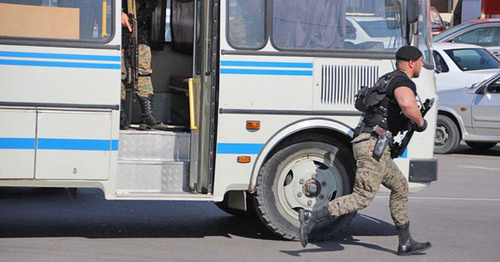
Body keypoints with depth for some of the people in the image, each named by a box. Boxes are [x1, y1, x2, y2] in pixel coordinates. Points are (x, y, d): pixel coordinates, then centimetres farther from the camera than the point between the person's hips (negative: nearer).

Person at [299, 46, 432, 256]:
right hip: (374, 145, -10)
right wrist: (420, 122, -12)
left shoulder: (389, 80, 23)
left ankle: (405, 242, 20)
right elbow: (407, 105, -31)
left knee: (400, 186, 17)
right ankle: (312, 217, -16)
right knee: (362, 197, -11)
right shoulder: (403, 82, -8)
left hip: (365, 142, 10)